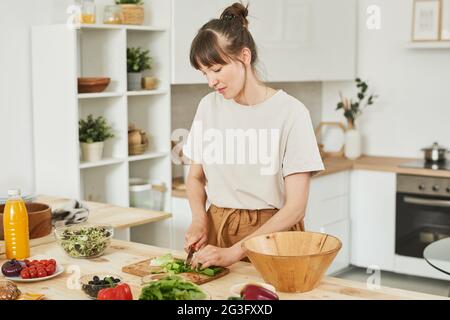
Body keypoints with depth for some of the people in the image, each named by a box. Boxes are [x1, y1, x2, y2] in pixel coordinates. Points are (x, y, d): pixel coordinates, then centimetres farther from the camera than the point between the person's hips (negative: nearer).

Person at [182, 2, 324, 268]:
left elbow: (296, 207, -12)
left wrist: (234, 252, -17)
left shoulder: (290, 112, -11)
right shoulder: (209, 106, 4)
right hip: (216, 230, 3)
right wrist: (200, 220, -4)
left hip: (272, 233, -3)